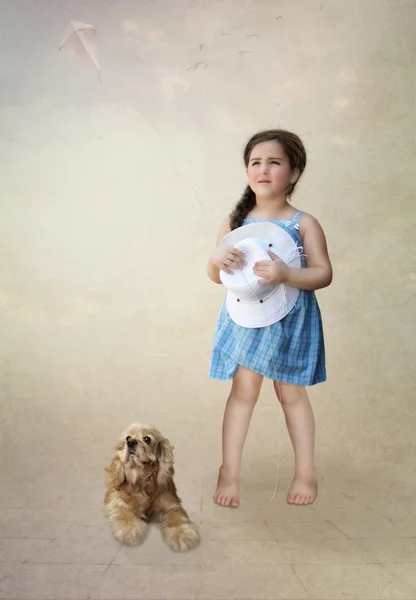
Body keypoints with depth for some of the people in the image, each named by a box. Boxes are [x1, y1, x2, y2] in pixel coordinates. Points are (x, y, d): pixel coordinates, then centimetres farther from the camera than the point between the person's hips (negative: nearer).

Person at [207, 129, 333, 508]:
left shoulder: (304, 224, -9)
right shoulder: (235, 221, -1)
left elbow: (324, 274, -12)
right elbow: (216, 276, 4)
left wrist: (286, 274, -28)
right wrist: (216, 258, -18)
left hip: (289, 321, -1)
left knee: (292, 394, 11)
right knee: (243, 391, 3)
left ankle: (306, 472, 27)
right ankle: (230, 472, 15)